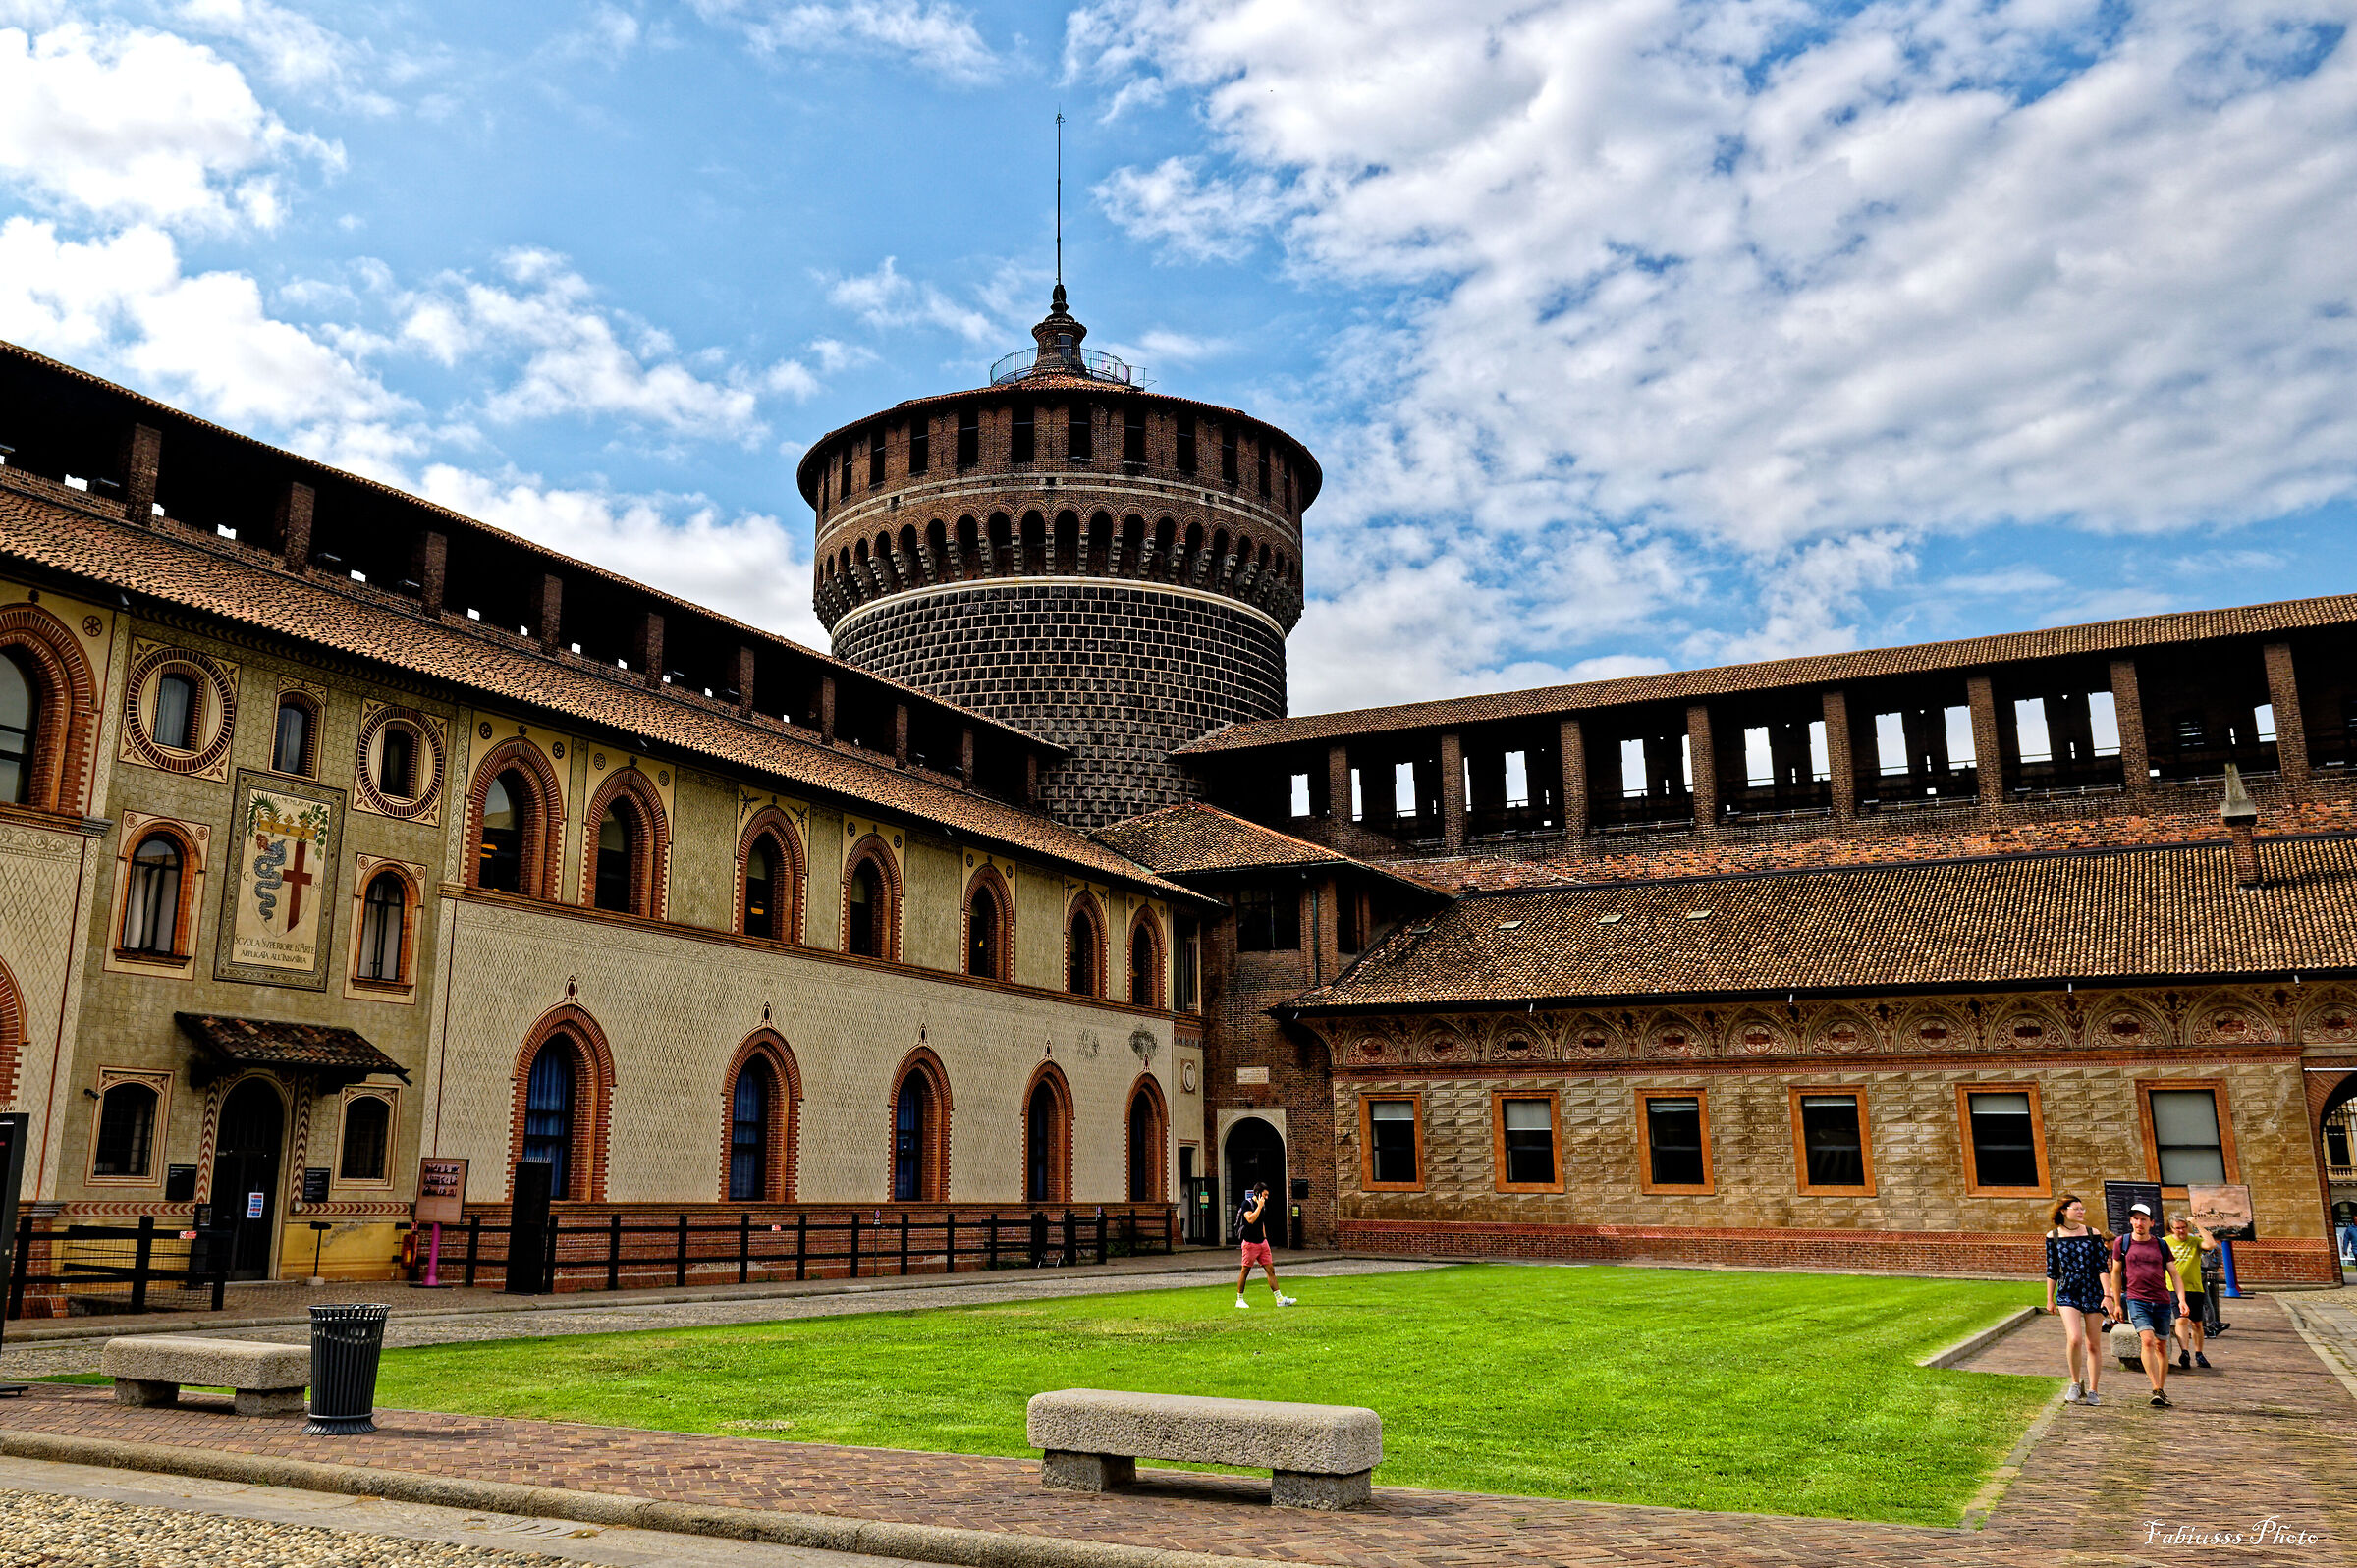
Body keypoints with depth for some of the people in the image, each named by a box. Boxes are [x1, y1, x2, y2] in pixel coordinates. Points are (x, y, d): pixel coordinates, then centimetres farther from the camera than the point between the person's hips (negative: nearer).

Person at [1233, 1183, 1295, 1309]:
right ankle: (1239, 1300, 11)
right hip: (1250, 1243, -7)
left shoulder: (1263, 1205, 13)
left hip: (1262, 1242, 7)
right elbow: (1251, 1220, -25)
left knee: (1271, 1269, 3)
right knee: (1245, 1271, 0)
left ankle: (1280, 1299, 3)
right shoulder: (1247, 1203, -11)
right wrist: (1260, 1206, -19)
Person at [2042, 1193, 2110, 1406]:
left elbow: (2102, 1267, 1)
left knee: (2092, 1344, 4)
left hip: (2093, 1292, 1)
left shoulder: (2093, 1235, 3)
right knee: (2074, 1339, -17)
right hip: (2067, 1293, -1)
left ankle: (2092, 1391, 16)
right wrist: (2049, 1299, 9)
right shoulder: (2053, 1236, 4)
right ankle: (2075, 1383, 3)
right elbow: (2051, 1270, 9)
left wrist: (2107, 1295, -8)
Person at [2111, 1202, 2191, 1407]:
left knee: (2161, 1346, 9)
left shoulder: (2161, 1244, 7)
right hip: (2136, 1300, -2)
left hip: (2162, 1301, 2)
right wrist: (2117, 1303, 10)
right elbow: (2116, 1273, 11)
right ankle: (2156, 1390, -21)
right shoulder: (2122, 1243, 4)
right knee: (2147, 1341, -19)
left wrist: (2181, 1300, -5)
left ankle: (2162, 1392, 23)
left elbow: (2174, 1274, 8)